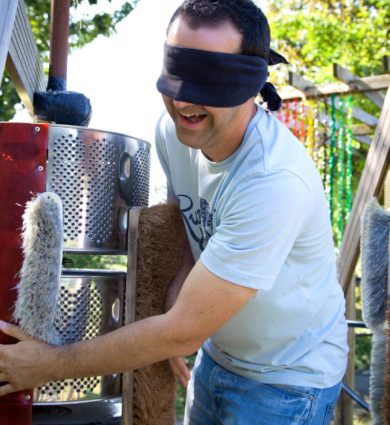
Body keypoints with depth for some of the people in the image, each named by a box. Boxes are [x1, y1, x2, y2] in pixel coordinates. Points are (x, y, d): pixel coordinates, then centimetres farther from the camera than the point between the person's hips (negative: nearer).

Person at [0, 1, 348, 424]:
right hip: (217, 353, 6)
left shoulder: (275, 179, -35)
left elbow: (183, 331, -30)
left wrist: (50, 364, -21)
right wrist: (181, 278, -14)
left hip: (286, 381, -5)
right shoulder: (172, 129, -12)